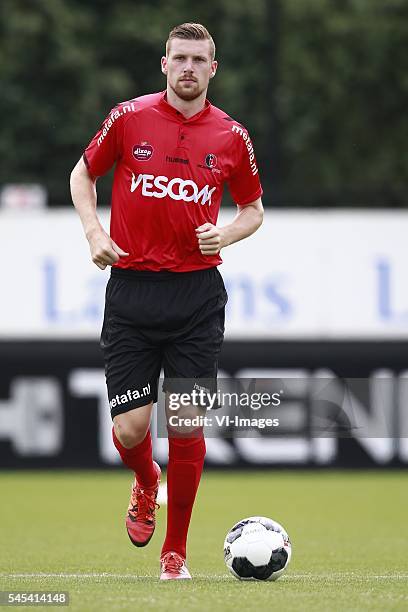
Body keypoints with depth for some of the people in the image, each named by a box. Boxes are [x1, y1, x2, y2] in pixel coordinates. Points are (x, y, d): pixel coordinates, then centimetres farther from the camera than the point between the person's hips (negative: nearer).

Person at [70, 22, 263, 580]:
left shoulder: (232, 137, 4)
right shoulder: (129, 118, 1)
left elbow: (253, 208, 17)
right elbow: (83, 175, 15)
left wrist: (227, 234, -4)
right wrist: (94, 232, 0)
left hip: (198, 295, 0)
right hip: (131, 288, 0)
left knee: (187, 428, -3)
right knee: (130, 427, -7)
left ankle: (176, 551, 11)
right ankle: (146, 484, 30)